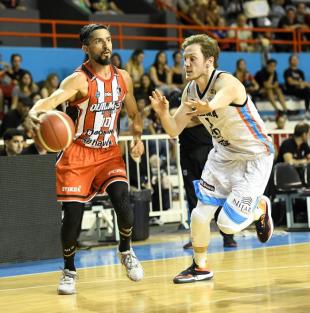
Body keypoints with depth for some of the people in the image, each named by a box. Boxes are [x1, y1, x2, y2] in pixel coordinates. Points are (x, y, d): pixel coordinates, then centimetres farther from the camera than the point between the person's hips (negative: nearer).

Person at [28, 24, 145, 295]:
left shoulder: (123, 78, 2)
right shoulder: (79, 80, -17)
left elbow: (134, 114, 18)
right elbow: (53, 99, -37)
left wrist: (138, 137, -2)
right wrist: (36, 111, -60)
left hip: (109, 152, 3)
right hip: (78, 153, -3)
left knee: (122, 200, -19)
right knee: (73, 214, -6)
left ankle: (126, 251, 9)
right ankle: (69, 270, 18)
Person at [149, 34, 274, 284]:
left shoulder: (227, 82, -27)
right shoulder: (190, 91, -4)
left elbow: (219, 100, -52)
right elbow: (174, 131, -3)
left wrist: (208, 108, -77)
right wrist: (163, 113, -25)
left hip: (255, 156, -6)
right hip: (223, 154, 7)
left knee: (229, 224, -10)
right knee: (200, 213, 0)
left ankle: (261, 208, 21)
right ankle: (200, 267, 20)